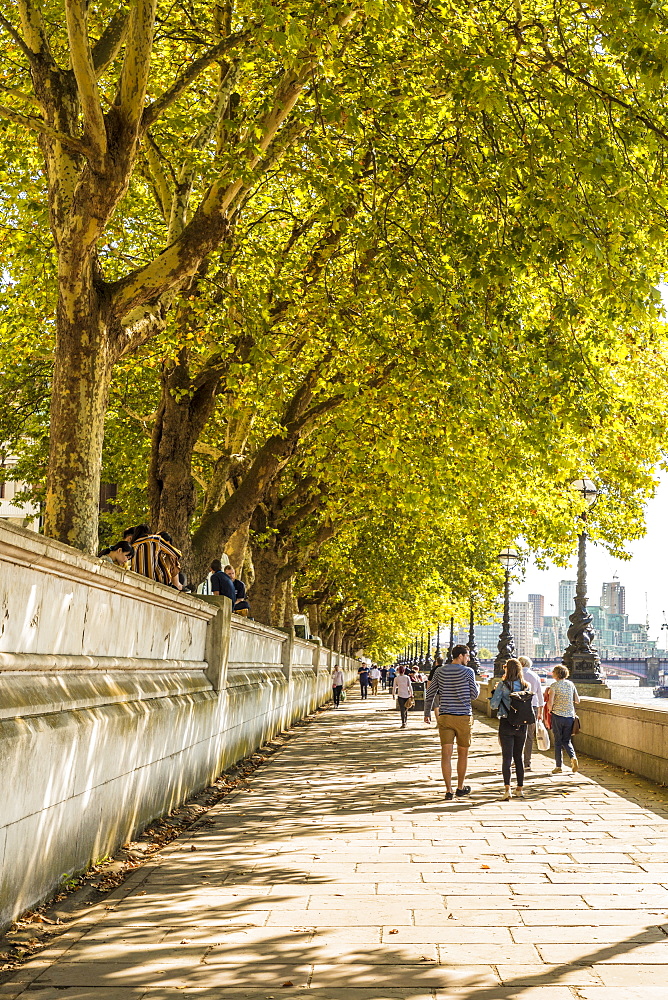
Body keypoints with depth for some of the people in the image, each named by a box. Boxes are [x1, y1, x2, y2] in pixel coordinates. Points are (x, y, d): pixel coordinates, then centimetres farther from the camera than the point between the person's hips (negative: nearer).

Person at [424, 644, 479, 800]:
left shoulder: (440, 671, 5)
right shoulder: (468, 672, -5)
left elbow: (430, 693, 7)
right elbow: (474, 695, -1)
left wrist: (427, 713, 17)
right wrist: (478, 687, 21)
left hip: (444, 717, 2)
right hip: (464, 717, -2)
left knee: (446, 754, 0)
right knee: (463, 754, 12)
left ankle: (448, 790, -3)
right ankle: (460, 788, 21)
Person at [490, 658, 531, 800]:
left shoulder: (503, 685, -9)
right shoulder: (526, 686, 3)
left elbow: (494, 704, -10)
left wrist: (495, 691, 4)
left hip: (506, 724, -4)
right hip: (522, 725, 4)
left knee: (507, 757, -3)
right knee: (518, 757, 14)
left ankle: (507, 788, -13)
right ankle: (520, 789, 18)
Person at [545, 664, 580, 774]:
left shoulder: (554, 685, -8)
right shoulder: (571, 684, 5)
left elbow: (550, 703, -13)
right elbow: (577, 701, 10)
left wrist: (550, 710, 7)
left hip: (557, 715, -4)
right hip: (570, 716, 4)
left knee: (558, 741, 6)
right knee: (566, 740, 16)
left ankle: (558, 766, 9)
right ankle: (573, 757, -8)